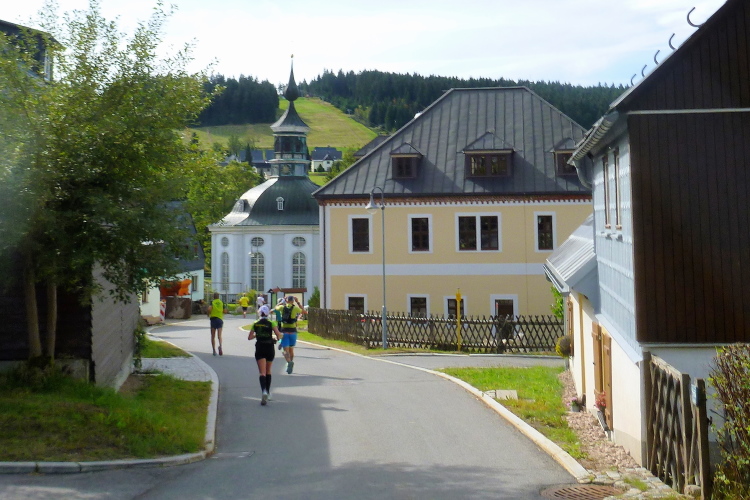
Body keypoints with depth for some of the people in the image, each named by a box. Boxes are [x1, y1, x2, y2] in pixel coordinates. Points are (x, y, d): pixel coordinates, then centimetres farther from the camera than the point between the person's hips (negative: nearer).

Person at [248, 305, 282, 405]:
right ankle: (268, 393, 24)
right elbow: (279, 335, -9)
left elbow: (249, 337, 7)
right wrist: (282, 334, 13)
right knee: (268, 371, 19)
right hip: (269, 348, 1)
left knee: (262, 372, -8)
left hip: (259, 349, -1)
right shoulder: (271, 323, -3)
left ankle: (264, 391, -32)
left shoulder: (255, 324, 2)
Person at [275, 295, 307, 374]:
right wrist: (298, 302, 17)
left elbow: (275, 307, 24)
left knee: (286, 350, -5)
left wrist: (283, 301, 30)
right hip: (293, 331, 1)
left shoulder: (282, 307, 1)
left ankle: (289, 362, -32)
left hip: (284, 331, 0)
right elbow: (305, 312, 14)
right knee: (291, 349, 17)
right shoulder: (295, 308, -3)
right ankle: (290, 367, 23)